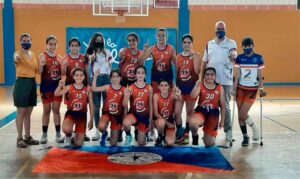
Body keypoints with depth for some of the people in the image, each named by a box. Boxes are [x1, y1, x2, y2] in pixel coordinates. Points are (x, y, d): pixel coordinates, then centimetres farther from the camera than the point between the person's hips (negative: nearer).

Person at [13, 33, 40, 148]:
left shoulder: (33, 54, 12)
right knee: (21, 112, -2)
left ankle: (27, 137, 20)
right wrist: (17, 59, -56)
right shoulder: (18, 53, -8)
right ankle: (19, 138, 5)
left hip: (32, 83, 6)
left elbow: (37, 70, 17)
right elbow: (16, 58, -35)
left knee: (28, 112, 12)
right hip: (22, 83, -6)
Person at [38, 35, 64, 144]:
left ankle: (58, 134, 14)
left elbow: (62, 73, 9)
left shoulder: (59, 57, 6)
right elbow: (40, 72, -13)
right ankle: (44, 134, 14)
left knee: (56, 110, 8)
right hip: (46, 86, -3)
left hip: (57, 86, 3)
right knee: (46, 110, 4)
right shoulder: (43, 56, -6)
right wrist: (41, 65, -33)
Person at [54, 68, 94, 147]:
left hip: (82, 115, 1)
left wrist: (91, 120, 0)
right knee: (66, 129, -36)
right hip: (70, 113, -1)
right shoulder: (69, 87, -4)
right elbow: (56, 94, -20)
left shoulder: (87, 89, -2)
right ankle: (68, 137, 4)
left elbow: (91, 106, 2)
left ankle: (74, 139, 38)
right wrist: (60, 85, -39)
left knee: (78, 144, -2)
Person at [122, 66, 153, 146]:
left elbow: (150, 104, 5)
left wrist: (150, 119, 4)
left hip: (144, 115, 2)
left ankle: (140, 133, 44)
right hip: (133, 113, -2)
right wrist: (126, 95, -30)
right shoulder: (131, 88, -8)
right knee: (126, 123, -39)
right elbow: (124, 105, -11)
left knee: (141, 143, 7)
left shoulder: (149, 88, -2)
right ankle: (128, 136, -4)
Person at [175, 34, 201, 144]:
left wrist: (194, 56, -19)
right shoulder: (178, 57, 8)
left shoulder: (196, 55, -3)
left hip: (191, 86, -3)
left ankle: (186, 134, 20)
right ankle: (179, 134, 12)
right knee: (177, 112, -5)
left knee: (189, 112, 8)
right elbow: (176, 73, 12)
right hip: (180, 86, 3)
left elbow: (197, 71, -17)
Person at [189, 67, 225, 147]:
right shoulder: (200, 86, -2)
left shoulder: (220, 88, 2)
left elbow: (222, 105, 6)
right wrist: (197, 85, -31)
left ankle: (207, 136, 43)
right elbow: (193, 96, -22)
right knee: (192, 123, -38)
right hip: (201, 111, -1)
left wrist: (222, 120, 5)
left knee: (210, 143, 2)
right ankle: (195, 136, -1)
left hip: (213, 113, 1)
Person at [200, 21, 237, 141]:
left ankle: (228, 130, 12)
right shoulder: (209, 44, 11)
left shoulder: (231, 43, 0)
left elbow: (233, 56, -17)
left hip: (225, 81, -3)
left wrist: (234, 56, -41)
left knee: (225, 106, 3)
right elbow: (204, 62, 13)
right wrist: (201, 77, 8)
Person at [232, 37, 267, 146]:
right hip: (240, 88, 3)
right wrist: (234, 89, -3)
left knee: (243, 115, -12)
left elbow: (260, 76, 1)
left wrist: (261, 89, -5)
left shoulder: (258, 58, -2)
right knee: (240, 115, 3)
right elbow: (237, 75, 2)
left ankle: (255, 128, 16)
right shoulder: (239, 58, 1)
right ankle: (245, 137, 19)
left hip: (252, 90, -2)